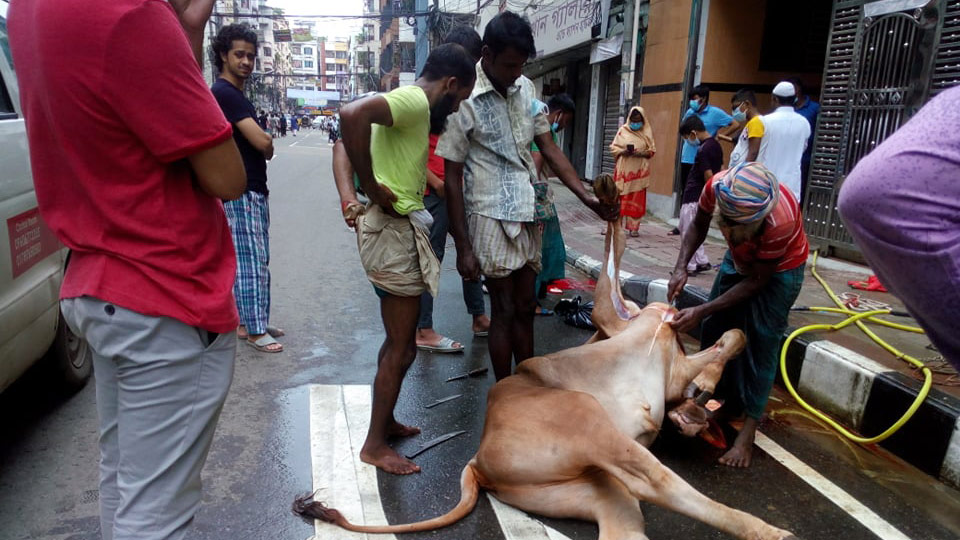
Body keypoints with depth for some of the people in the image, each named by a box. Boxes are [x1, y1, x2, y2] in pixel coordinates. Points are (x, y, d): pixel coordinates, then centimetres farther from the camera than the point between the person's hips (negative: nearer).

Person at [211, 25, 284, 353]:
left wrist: (264, 142, 1)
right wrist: (268, 143, 3)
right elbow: (263, 143, -18)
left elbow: (261, 144, 22)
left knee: (255, 260, 12)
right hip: (239, 193, -10)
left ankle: (247, 321, 21)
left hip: (255, 191, 10)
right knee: (251, 261, -8)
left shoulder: (237, 94, 19)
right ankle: (255, 330, -2)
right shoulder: (224, 93, -13)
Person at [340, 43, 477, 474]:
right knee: (402, 348, 0)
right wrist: (372, 186, -25)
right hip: (392, 231, -10)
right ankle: (375, 444, 14)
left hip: (398, 230, 10)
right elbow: (353, 114, -33)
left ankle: (385, 421, 35)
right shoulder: (415, 101, -14)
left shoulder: (410, 104, 16)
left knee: (398, 341, 20)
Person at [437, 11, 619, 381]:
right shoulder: (465, 100, -13)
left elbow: (549, 148, 9)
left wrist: (586, 197, -1)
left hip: (527, 215, 6)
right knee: (504, 311, 2)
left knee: (525, 308, 14)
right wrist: (463, 247, -12)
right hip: (491, 217, -6)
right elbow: (452, 178, -11)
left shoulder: (526, 89, 5)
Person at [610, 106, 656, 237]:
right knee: (620, 197, -2)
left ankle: (633, 227, 5)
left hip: (639, 171, 0)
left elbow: (652, 150, 5)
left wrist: (641, 154, -14)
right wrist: (623, 151, -14)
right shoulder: (623, 130, 6)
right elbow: (613, 147, 6)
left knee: (637, 199, 0)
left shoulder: (647, 132, 6)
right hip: (624, 169, 0)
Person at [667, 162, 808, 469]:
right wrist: (681, 267, -26)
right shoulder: (716, 186, -31)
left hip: (779, 269, -5)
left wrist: (701, 311, -32)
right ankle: (714, 400, 24)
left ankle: (748, 433, -1)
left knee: (760, 343, -9)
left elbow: (756, 281, -28)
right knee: (714, 328, 6)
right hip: (739, 258, 5)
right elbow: (699, 226, -10)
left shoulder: (781, 220, -42)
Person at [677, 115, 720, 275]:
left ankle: (689, 266, 8)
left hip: (693, 198, -9)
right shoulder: (716, 145, 9)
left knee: (688, 232, 1)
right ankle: (702, 261, 21)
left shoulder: (703, 150, -19)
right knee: (692, 231, 18)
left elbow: (709, 176, -21)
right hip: (700, 197, 9)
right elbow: (717, 172, 13)